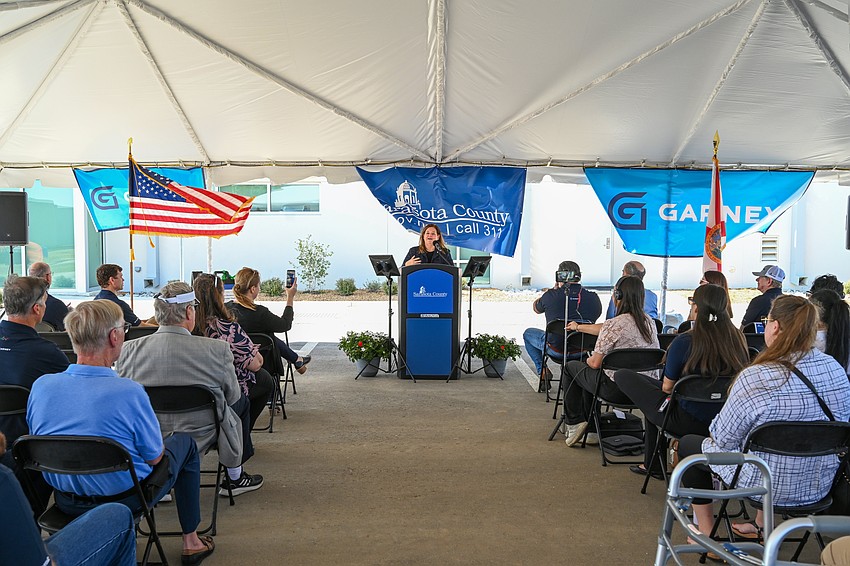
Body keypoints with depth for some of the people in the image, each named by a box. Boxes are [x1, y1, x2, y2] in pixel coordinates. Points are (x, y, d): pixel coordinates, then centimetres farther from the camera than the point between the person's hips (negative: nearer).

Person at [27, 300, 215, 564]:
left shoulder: (40, 386, -14)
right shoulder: (130, 392, -30)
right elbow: (154, 457, -17)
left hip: (65, 502, 5)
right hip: (125, 500, -5)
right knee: (184, 442, 19)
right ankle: (191, 542, 28)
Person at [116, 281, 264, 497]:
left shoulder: (128, 350, -11)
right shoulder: (217, 350, -20)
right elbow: (232, 396, -5)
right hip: (200, 439, -4)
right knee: (241, 402, 23)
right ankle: (234, 478, 34)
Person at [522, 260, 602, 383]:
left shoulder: (551, 296, -14)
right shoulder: (593, 298, -8)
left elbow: (536, 308, 7)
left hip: (557, 349, -3)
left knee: (528, 333, 24)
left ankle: (542, 371, 14)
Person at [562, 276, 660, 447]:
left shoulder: (614, 324, -19)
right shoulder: (648, 321, 6)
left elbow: (595, 363, -15)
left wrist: (588, 360, 10)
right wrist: (579, 327, 33)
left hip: (617, 390, -8)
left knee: (571, 367, 17)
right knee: (587, 371, 30)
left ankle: (575, 424, 18)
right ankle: (591, 429, 31)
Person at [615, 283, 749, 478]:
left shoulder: (684, 342, -20)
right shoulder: (738, 339, -3)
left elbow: (667, 387, -8)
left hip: (687, 422, -7)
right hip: (723, 421, 7)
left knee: (622, 376, 7)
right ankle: (651, 462, 37)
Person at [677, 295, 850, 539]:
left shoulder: (756, 378, -28)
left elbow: (723, 437, -19)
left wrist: (715, 429, 6)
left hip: (765, 484, -6)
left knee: (688, 444, 16)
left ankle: (706, 533, 26)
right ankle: (763, 525, 43)